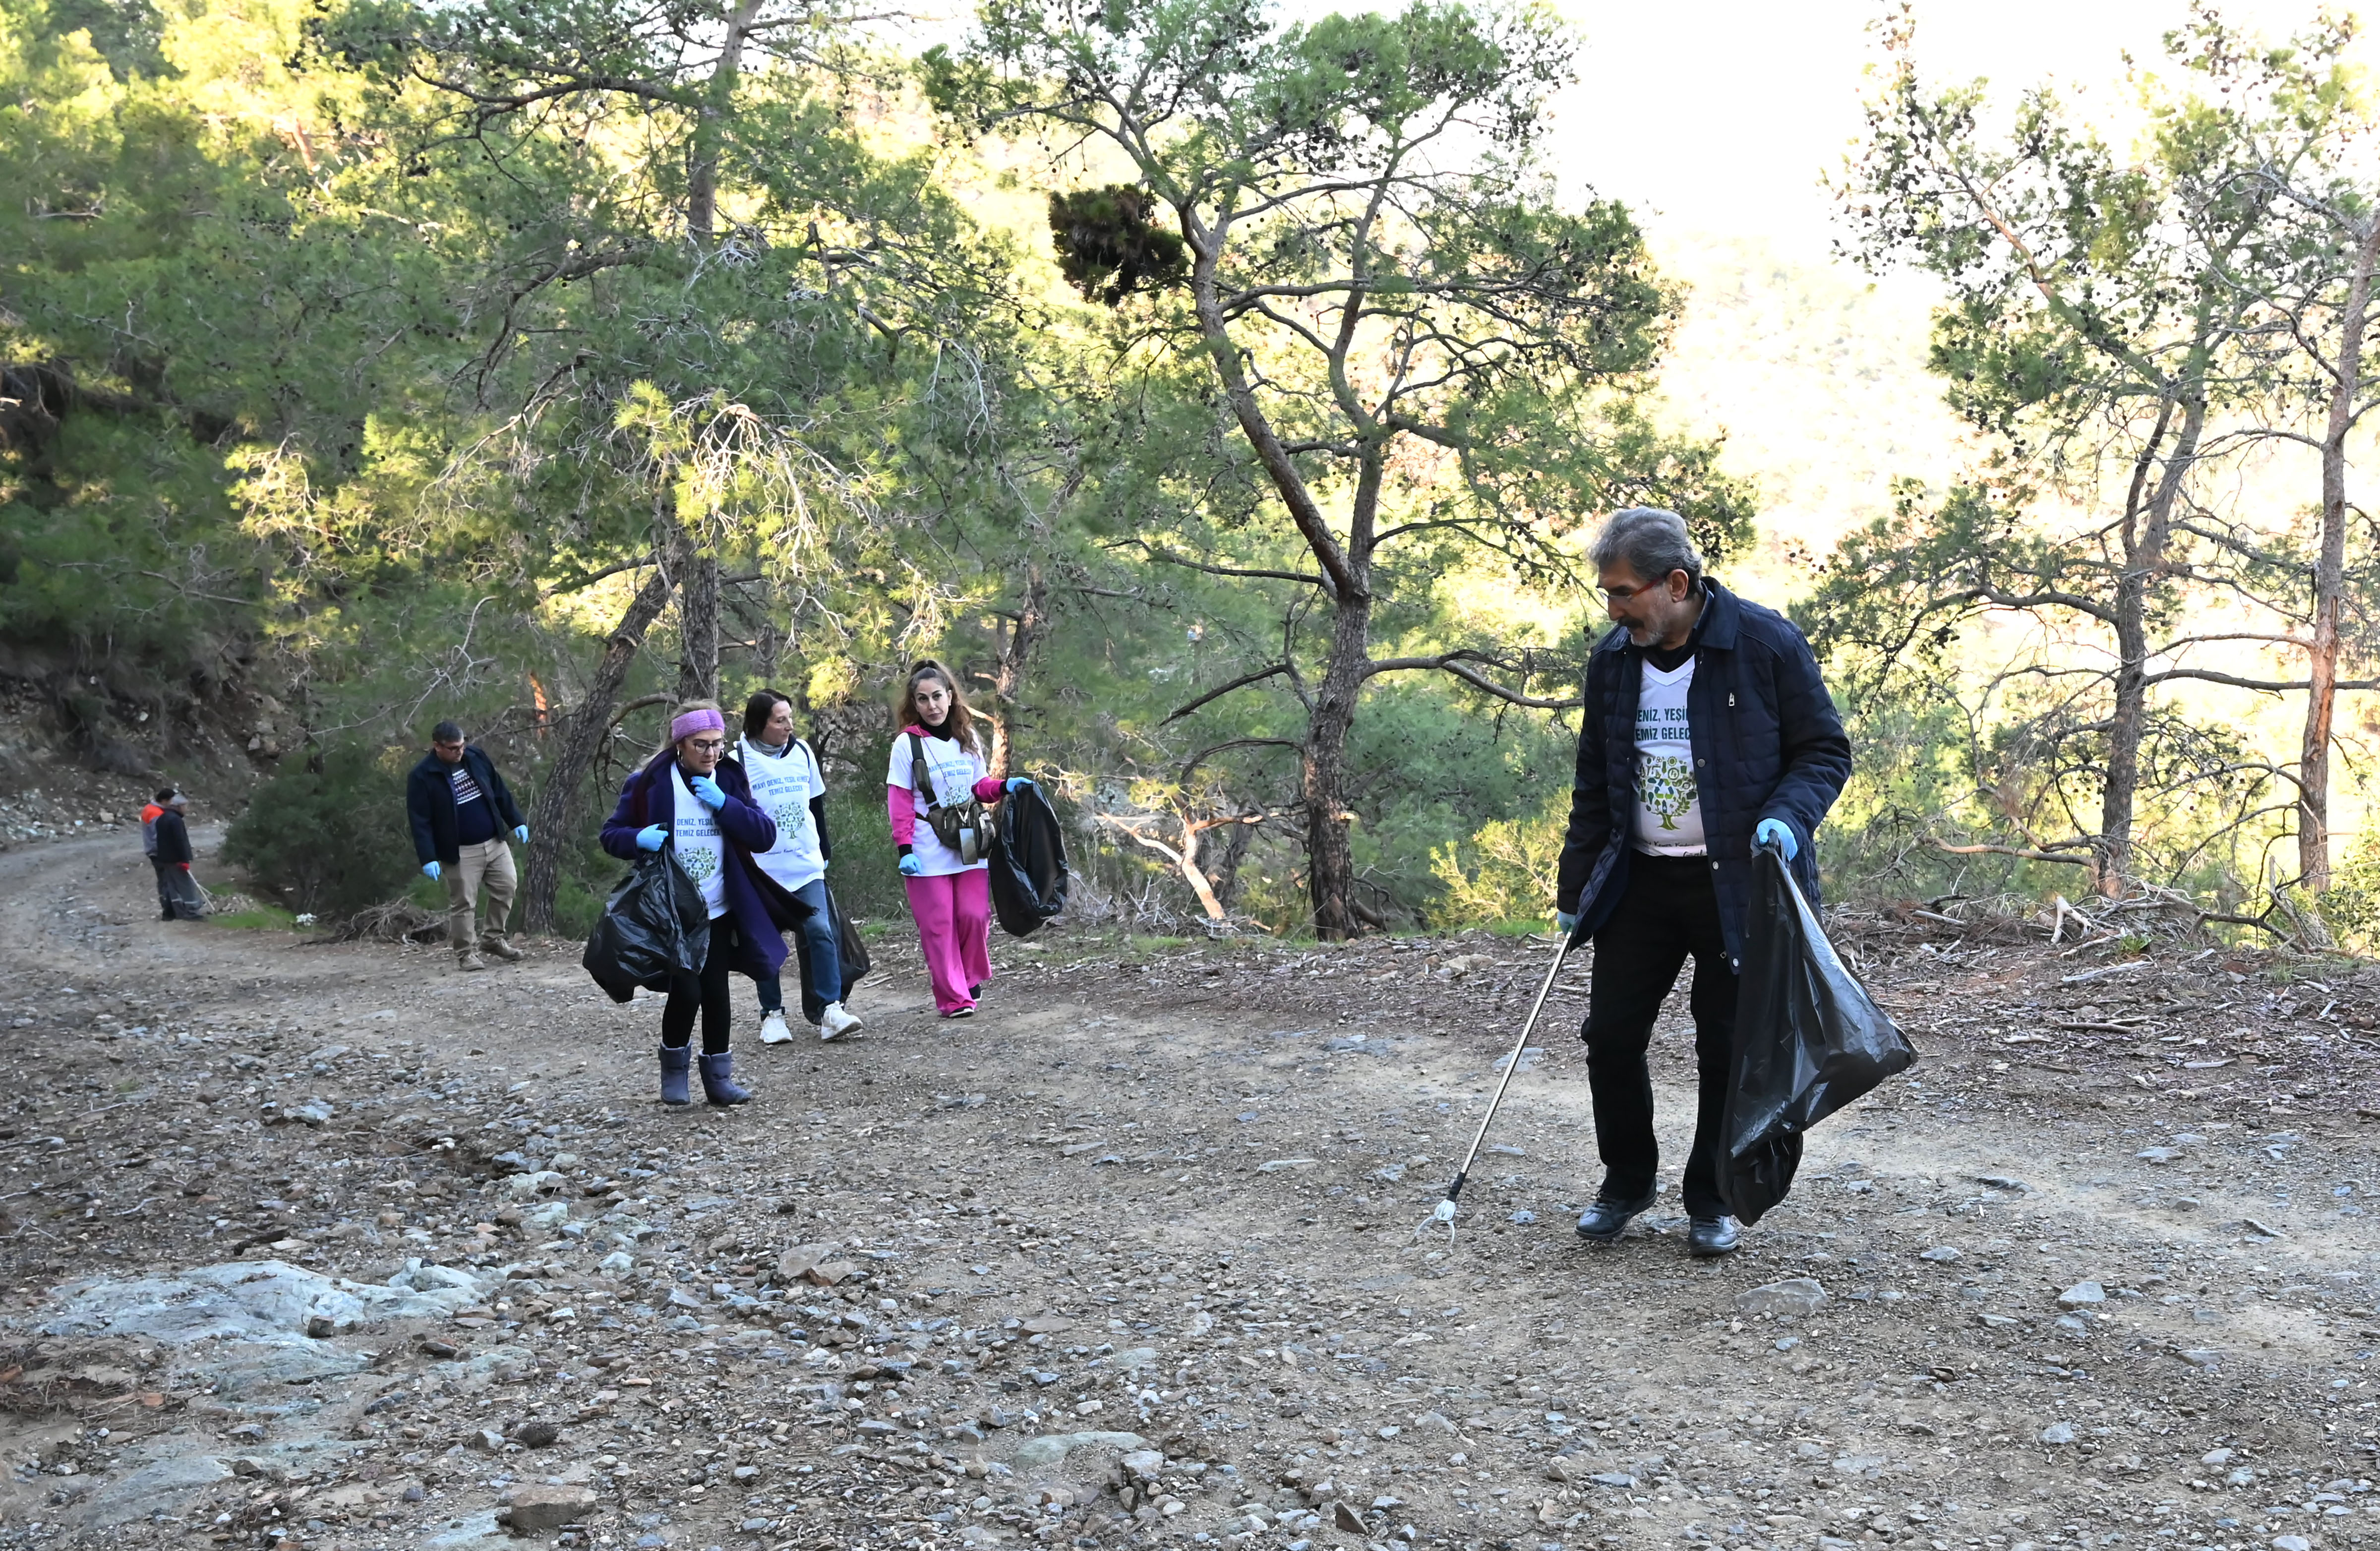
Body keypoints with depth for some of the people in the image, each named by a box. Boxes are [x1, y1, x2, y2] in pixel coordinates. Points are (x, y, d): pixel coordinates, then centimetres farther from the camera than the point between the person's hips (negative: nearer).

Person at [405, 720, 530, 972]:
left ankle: (493, 938, 22)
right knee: (463, 903, -1)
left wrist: (516, 821, 11)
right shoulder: (422, 777, -13)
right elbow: (420, 822, -14)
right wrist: (428, 858, -19)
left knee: (507, 886, 6)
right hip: (459, 853, -5)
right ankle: (465, 953, 12)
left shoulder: (476, 758, 2)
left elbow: (500, 792, 12)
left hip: (494, 842, 5)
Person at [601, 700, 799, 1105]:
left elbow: (765, 836, -5)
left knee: (716, 992, 5)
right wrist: (638, 839, -22)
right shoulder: (650, 783, -7)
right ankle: (674, 1068, 15)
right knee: (687, 991, -11)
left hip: (718, 912, 3)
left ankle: (718, 1076, 20)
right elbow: (611, 833, -1)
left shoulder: (729, 781, 3)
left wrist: (724, 804, -17)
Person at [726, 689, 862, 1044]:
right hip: (763, 870, -3)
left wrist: (825, 848, 18)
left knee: (821, 931, -9)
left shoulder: (802, 752, 6)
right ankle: (772, 1015, 17)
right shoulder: (739, 760, -8)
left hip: (807, 865, 3)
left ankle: (831, 1010, -9)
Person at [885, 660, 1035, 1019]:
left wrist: (1005, 786, -2)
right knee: (938, 925, -1)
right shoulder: (907, 744, -5)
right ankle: (953, 998, 5)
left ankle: (971, 978, 23)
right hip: (928, 852, -3)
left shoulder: (967, 739, 8)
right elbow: (900, 803, -6)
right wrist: (905, 850, -12)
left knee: (974, 916, -1)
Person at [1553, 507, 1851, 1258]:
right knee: (1611, 1036, 4)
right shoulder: (1612, 660, 5)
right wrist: (1574, 891, 12)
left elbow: (1826, 750, -4)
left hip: (1738, 882, -4)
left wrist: (1787, 816, -23)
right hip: (1640, 881, 4)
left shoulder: (1766, 642, -10)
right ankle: (1627, 1182, 25)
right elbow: (1593, 787, 13)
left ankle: (1712, 1200, 22)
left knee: (1729, 1048, 4)